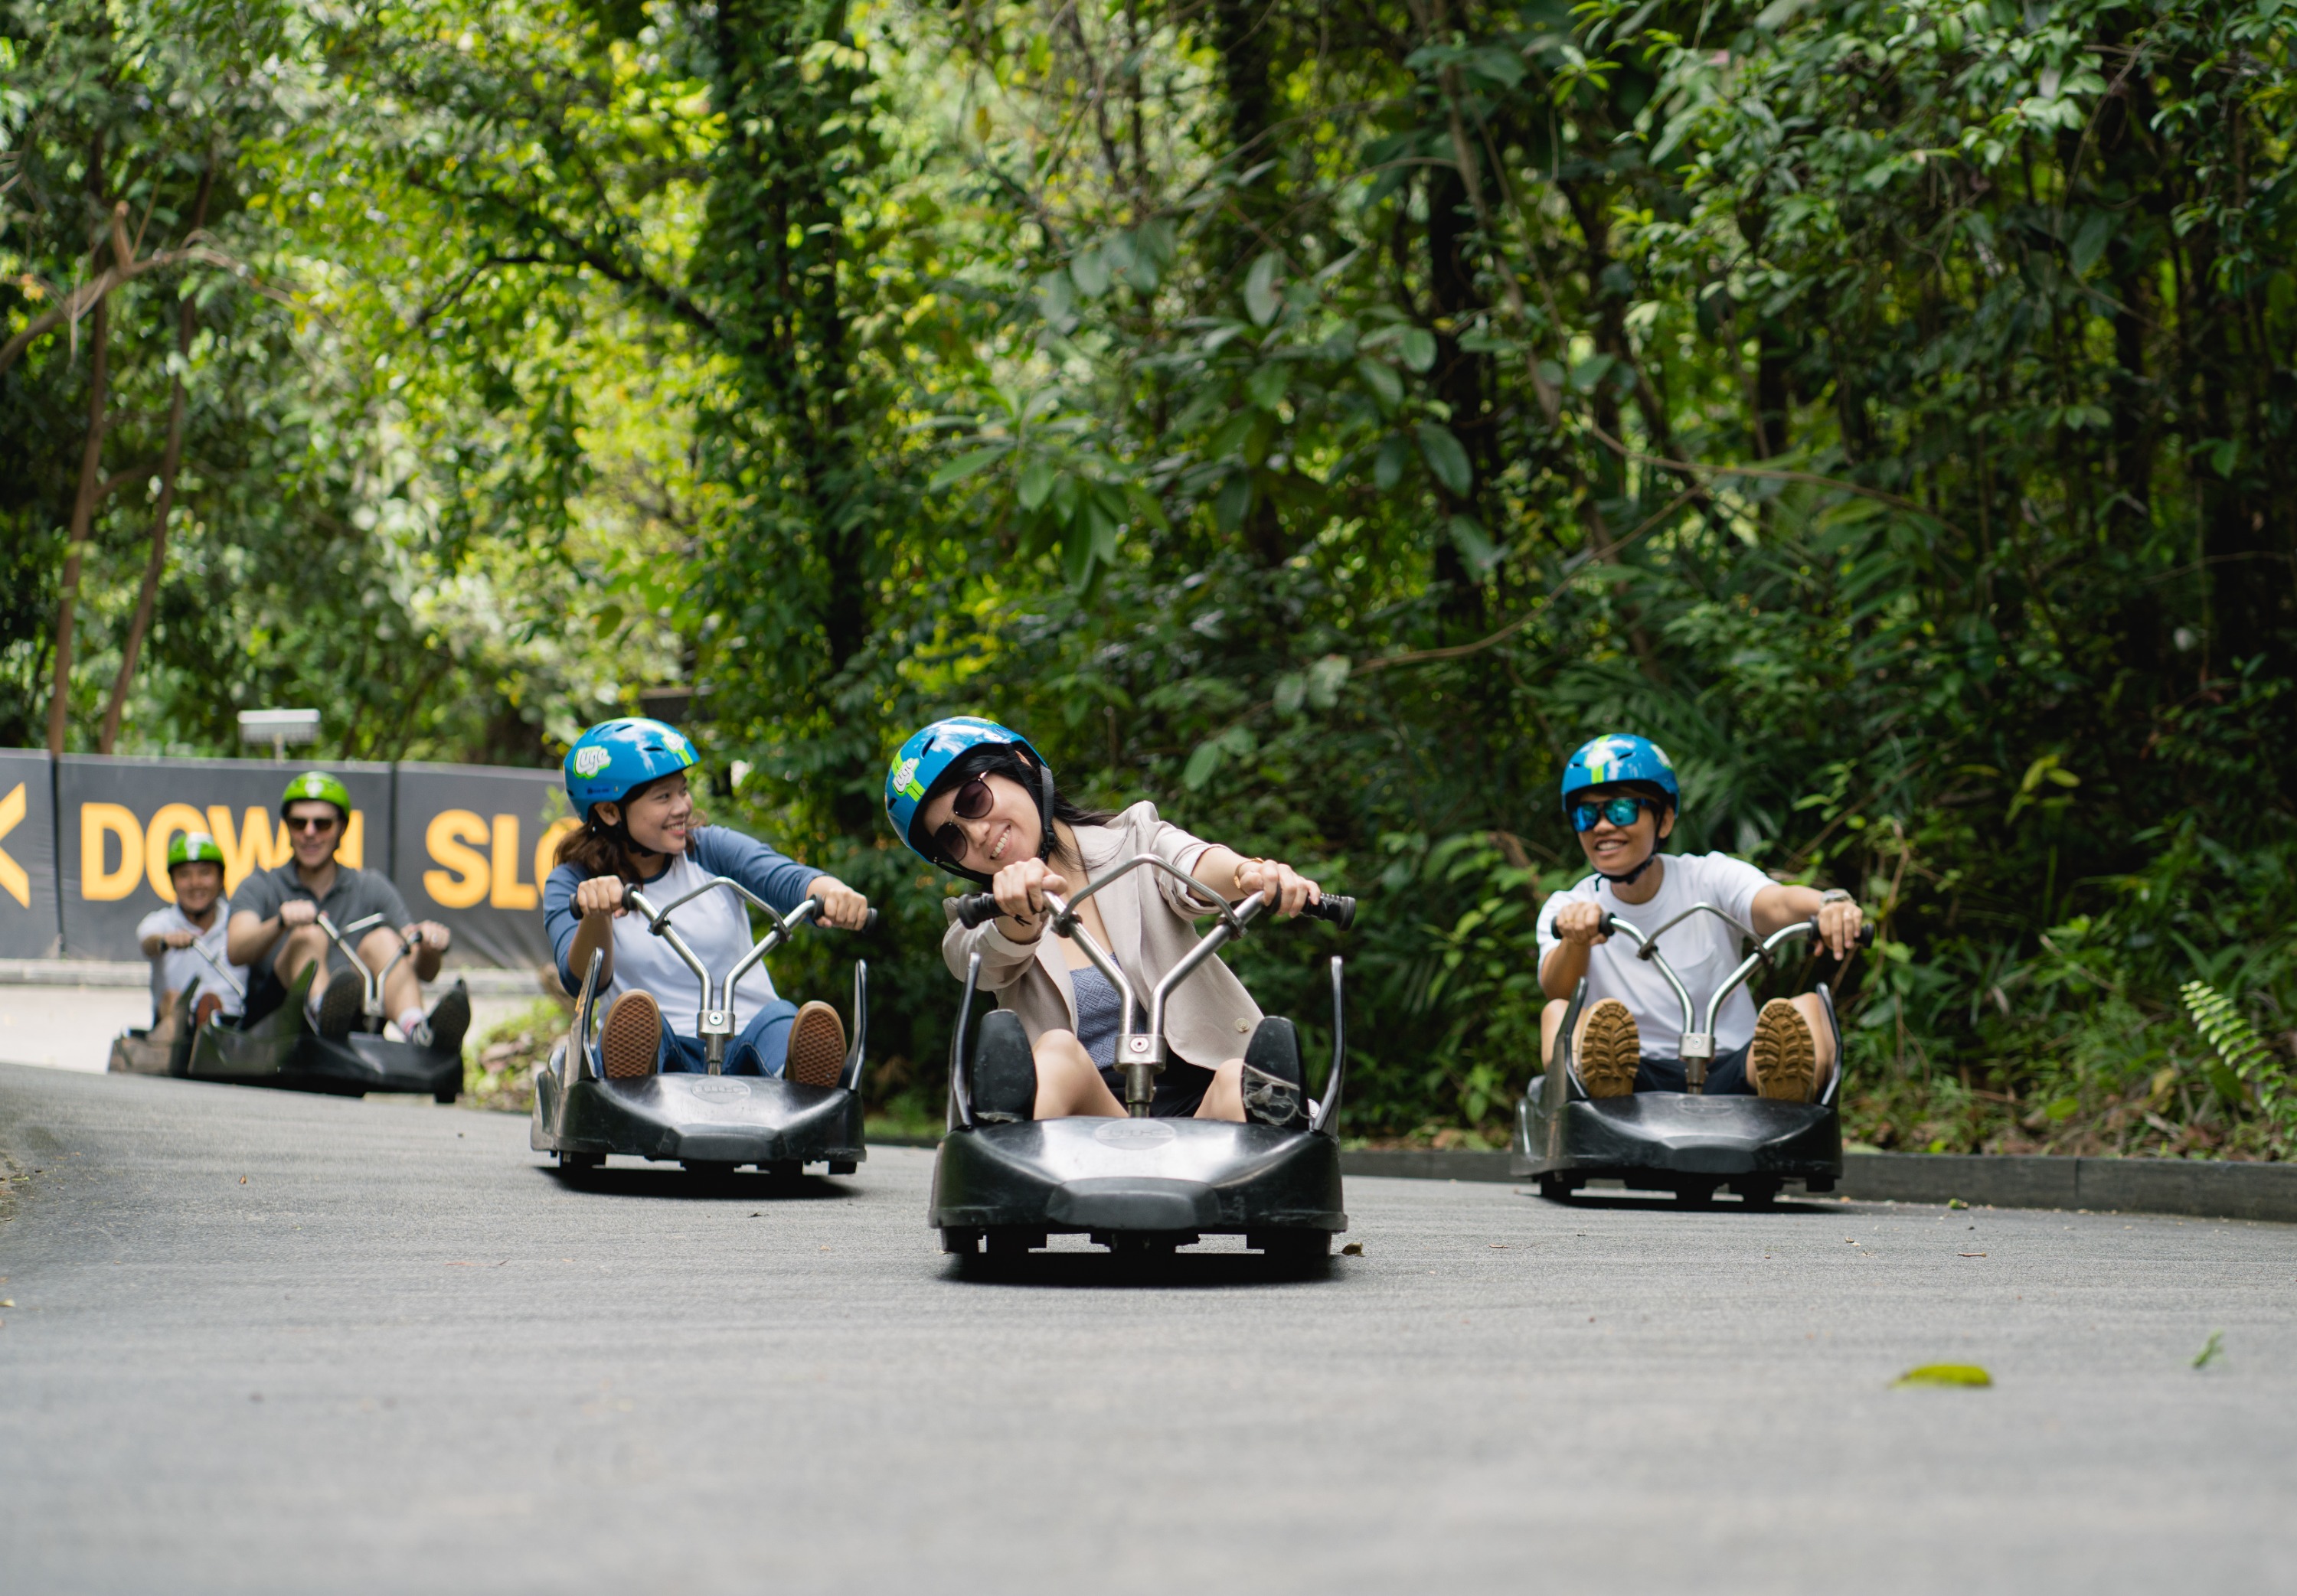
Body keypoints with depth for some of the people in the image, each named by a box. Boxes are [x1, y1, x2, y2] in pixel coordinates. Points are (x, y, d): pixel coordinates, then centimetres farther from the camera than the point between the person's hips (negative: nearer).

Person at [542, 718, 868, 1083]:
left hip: (744, 1045, 1)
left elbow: (788, 880, -10)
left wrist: (833, 892, -36)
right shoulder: (571, 885, 6)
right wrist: (594, 914, -37)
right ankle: (633, 1083, -66)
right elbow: (581, 981, -14)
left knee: (780, 1019, -32)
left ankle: (802, 1091, -63)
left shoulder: (713, 850, 10)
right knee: (636, 1016, -34)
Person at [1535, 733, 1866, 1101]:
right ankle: (1604, 1086, -58)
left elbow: (1776, 904, -16)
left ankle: (1785, 1087, -61)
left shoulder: (1711, 877, 6)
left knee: (1806, 1006, -25)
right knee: (1557, 1012, -24)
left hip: (1728, 1071, 0)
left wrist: (1830, 904, -41)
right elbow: (1555, 988, -13)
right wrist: (1575, 942, -38)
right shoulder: (1566, 909, 8)